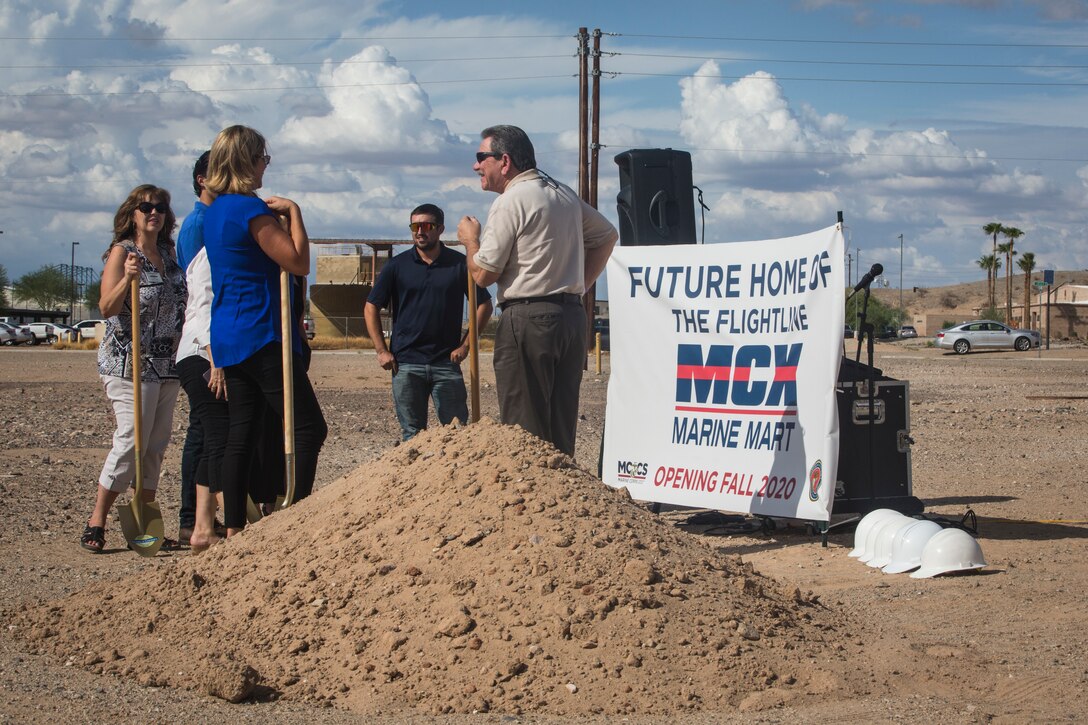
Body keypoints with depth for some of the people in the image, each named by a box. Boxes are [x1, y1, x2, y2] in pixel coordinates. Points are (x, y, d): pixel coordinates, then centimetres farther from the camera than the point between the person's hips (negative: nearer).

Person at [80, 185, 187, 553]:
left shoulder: (168, 254, 14)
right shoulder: (122, 252, -5)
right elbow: (106, 308, -15)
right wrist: (127, 278, -30)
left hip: (166, 363, 7)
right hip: (129, 362, -7)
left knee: (156, 446, 6)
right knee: (131, 441, -12)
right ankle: (95, 525, -5)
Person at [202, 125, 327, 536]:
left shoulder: (214, 211, 15)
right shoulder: (251, 209, -14)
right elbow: (299, 263, -13)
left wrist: (277, 217, 16)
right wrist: (293, 213, -5)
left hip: (227, 339, 10)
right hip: (260, 335, -9)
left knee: (242, 432, 10)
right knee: (309, 427, -8)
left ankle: (234, 529, 9)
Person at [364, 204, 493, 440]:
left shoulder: (459, 264, 3)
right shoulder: (397, 266, 4)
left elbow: (484, 305, 7)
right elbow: (371, 307, 8)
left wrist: (465, 345, -2)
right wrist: (382, 351, -1)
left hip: (446, 361, 0)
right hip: (406, 363, 1)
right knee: (412, 435, 5)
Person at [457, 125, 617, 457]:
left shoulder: (509, 202, -9)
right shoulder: (564, 194, 15)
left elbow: (483, 274, -9)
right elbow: (607, 235, 27)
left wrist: (470, 238, 9)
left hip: (527, 319, -8)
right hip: (572, 315, 8)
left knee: (524, 429, -5)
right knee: (561, 427, 9)